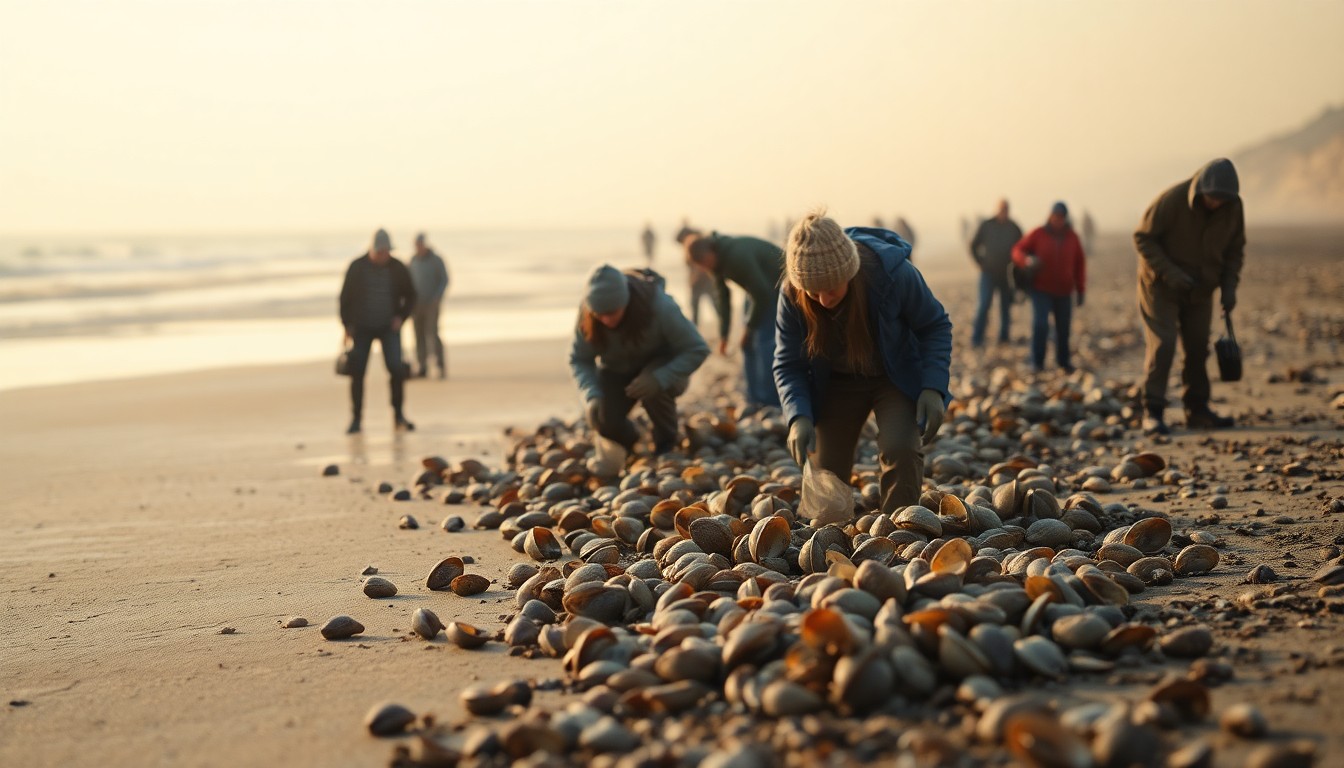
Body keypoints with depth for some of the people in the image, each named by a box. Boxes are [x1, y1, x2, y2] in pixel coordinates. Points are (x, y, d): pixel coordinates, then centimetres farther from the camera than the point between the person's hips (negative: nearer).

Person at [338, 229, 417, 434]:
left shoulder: (398, 269, -3)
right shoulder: (357, 267, -6)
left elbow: (410, 296, 9)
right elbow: (345, 297, 1)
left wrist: (401, 317, -5)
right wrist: (347, 325, -3)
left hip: (389, 327, 0)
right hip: (362, 328, 0)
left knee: (397, 369, -15)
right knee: (357, 372, -4)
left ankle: (399, 416, -1)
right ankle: (356, 419, 7)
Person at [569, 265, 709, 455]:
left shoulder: (659, 306, -32)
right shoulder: (586, 313, -23)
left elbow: (697, 350, -27)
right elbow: (579, 360, -12)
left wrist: (659, 379, -41)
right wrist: (592, 397, -31)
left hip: (664, 368, -2)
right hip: (617, 370, 3)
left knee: (653, 390, -36)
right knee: (604, 420, -23)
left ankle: (667, 441, -5)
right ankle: (629, 442, 14)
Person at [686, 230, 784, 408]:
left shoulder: (738, 256, -33)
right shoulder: (719, 261, -5)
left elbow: (762, 294, -29)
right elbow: (723, 297, 5)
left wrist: (750, 328, -19)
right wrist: (723, 334, 2)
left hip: (777, 288, -9)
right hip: (759, 289, 9)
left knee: (765, 341, -16)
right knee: (749, 345, 7)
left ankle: (770, 403, -13)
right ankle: (755, 400, 11)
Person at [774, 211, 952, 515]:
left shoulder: (894, 274, -31)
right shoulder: (792, 296, -25)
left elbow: (935, 326, -14)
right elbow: (788, 365, -13)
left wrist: (933, 388, -26)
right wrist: (798, 417, -32)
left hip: (897, 377, -2)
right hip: (836, 383, 3)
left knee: (900, 449, -25)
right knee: (826, 468, -2)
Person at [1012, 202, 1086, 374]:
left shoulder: (1072, 237, 2)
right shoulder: (1038, 234, -6)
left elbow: (1080, 263, 9)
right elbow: (1017, 251, -3)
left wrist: (1081, 290, 7)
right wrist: (1027, 260, -26)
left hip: (1064, 291, 3)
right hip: (1041, 289, -3)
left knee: (1063, 327, 6)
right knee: (1040, 324, -16)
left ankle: (1063, 360, 28)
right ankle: (1037, 362, -4)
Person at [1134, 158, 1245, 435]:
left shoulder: (1233, 207, -10)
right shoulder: (1172, 199, -26)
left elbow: (1235, 249, 4)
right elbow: (1143, 237, -18)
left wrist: (1229, 286, -9)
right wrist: (1168, 272, -28)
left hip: (1200, 288, 5)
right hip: (1161, 286, -5)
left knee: (1198, 347, 9)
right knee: (1162, 345, -14)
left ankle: (1197, 410, 22)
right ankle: (1153, 413, -10)